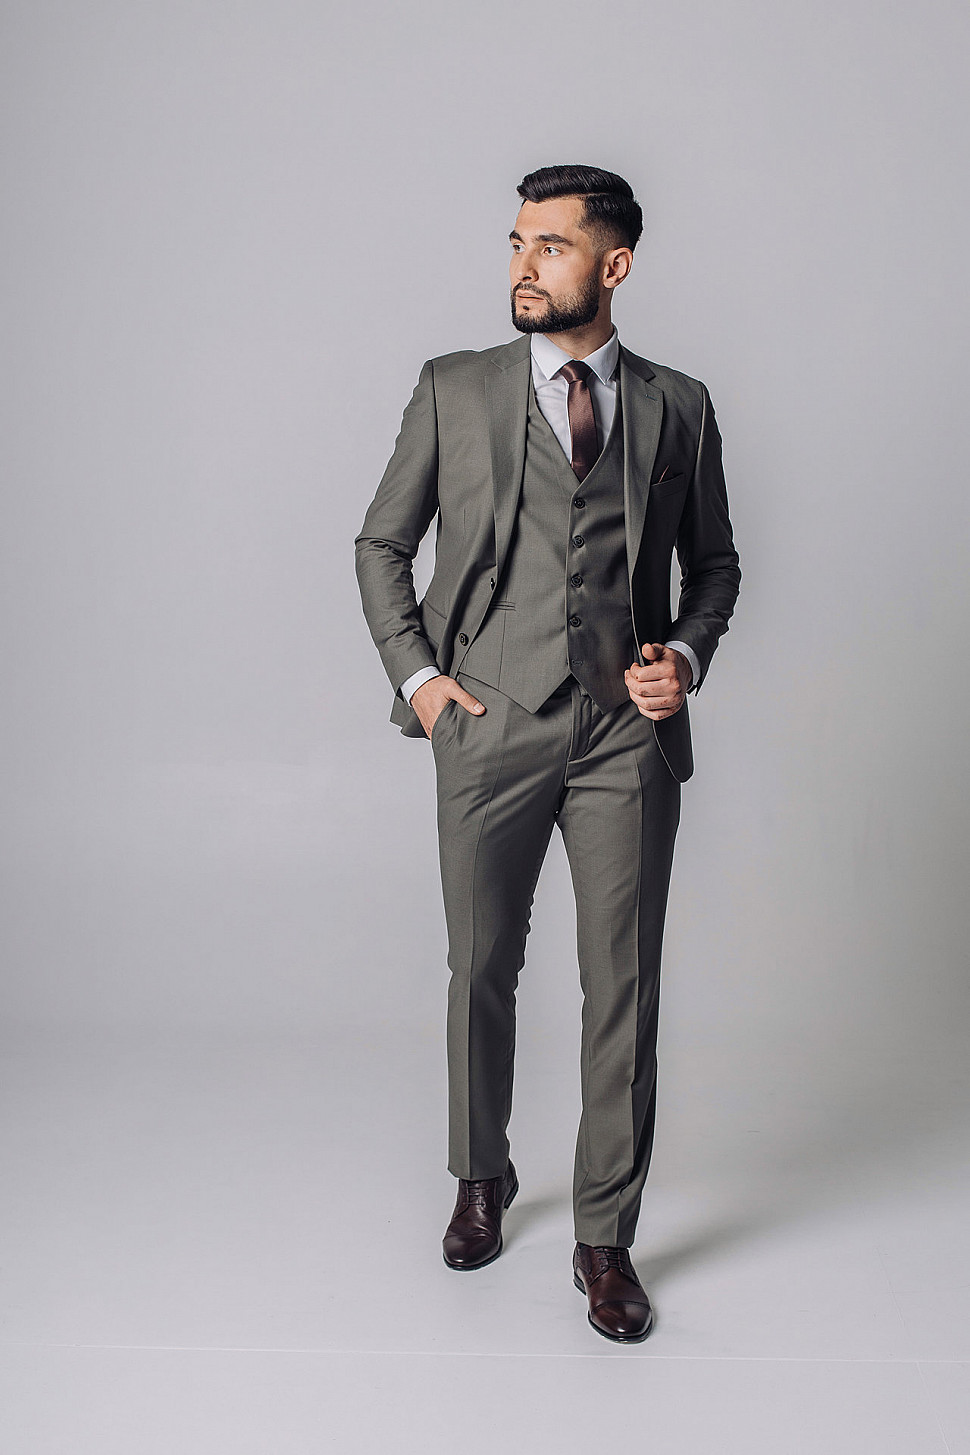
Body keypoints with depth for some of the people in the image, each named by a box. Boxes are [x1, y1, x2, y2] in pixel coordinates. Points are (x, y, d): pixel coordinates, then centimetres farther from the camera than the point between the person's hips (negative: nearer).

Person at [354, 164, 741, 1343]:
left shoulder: (677, 406, 8)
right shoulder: (453, 390, 6)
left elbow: (713, 560, 17)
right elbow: (381, 545, 10)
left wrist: (689, 655, -1)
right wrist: (414, 674, 0)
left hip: (628, 733, 0)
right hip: (489, 727, 0)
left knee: (623, 991, 2)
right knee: (481, 972, 12)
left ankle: (605, 1238, 19)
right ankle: (481, 1180, 37)